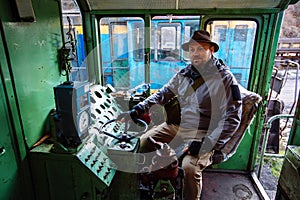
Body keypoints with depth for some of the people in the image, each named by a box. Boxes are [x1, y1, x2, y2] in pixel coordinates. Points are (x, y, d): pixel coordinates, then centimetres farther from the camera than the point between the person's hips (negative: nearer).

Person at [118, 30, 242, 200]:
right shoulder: (183, 74, 7)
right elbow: (163, 94, 14)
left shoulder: (225, 79, -11)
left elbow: (232, 118, -13)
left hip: (204, 133, -5)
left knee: (190, 166, -30)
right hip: (177, 126, 6)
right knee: (143, 142, -3)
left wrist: (207, 144, -22)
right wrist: (140, 108, -1)